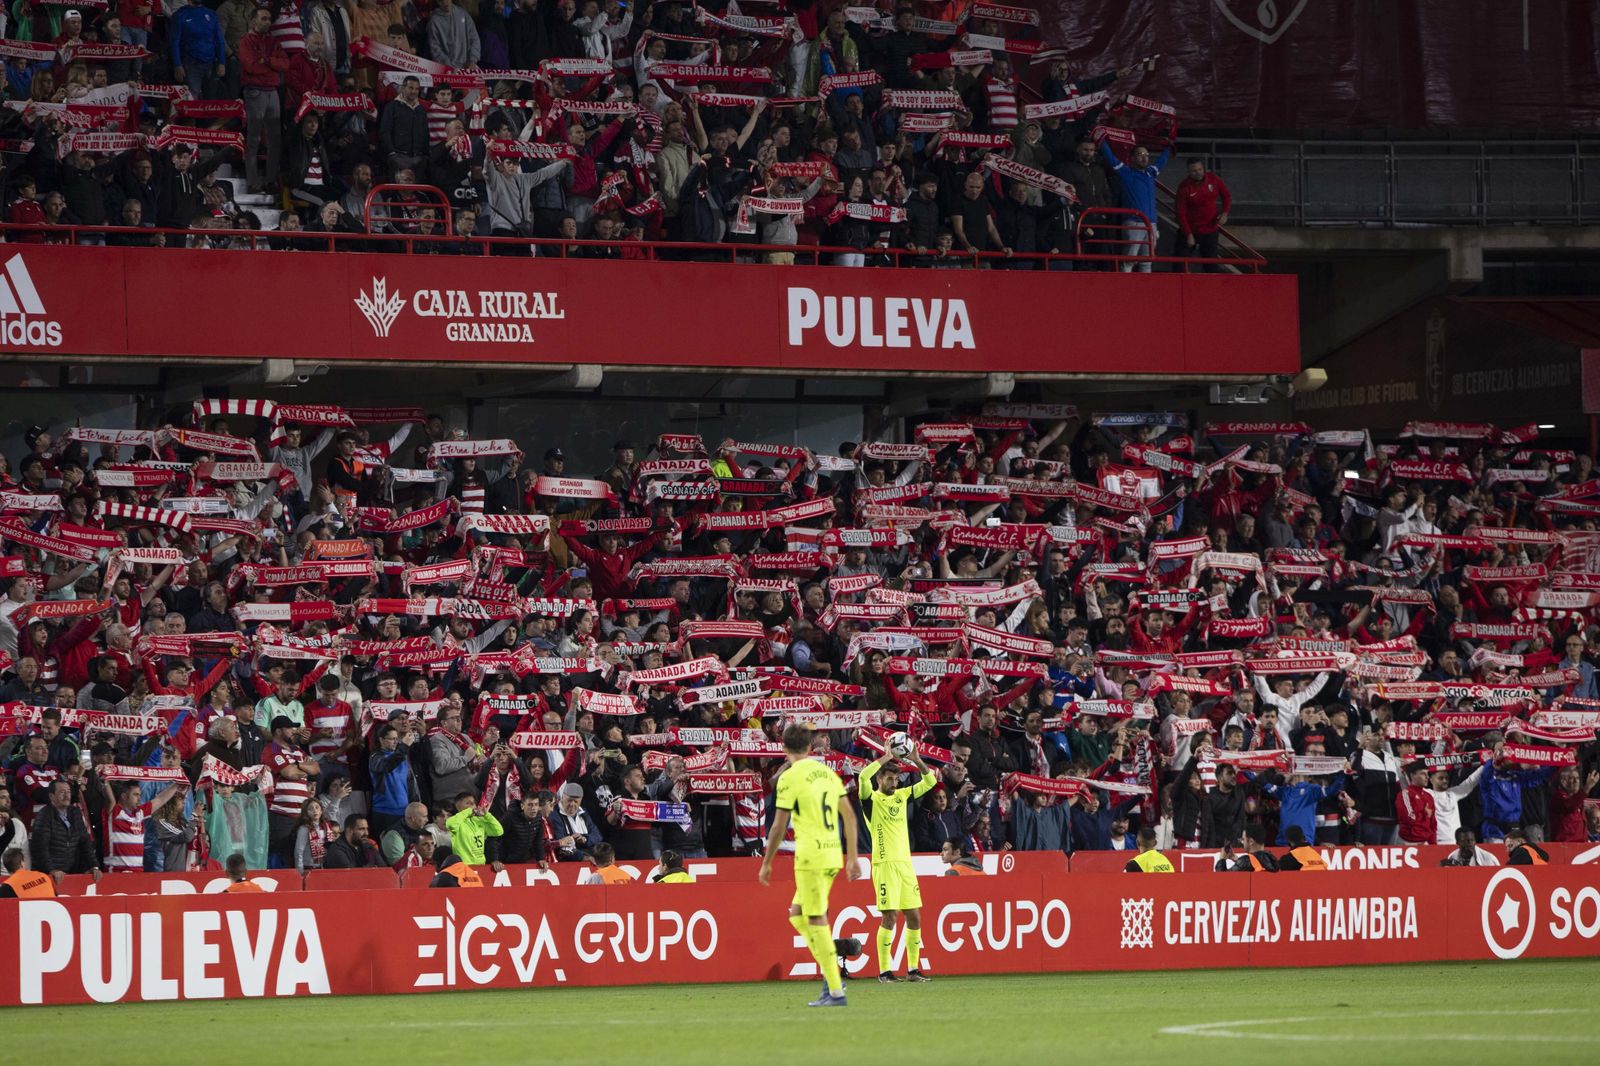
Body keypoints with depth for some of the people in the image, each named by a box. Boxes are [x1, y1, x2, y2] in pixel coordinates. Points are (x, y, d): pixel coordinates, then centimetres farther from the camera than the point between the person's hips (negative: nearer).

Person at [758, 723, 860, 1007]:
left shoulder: (790, 777, -8)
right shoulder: (827, 772, 13)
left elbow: (779, 826, -8)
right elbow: (849, 816, 15)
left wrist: (766, 863, 2)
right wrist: (852, 856, 20)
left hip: (811, 855, -8)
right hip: (833, 854, 8)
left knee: (816, 921, -4)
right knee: (797, 913, 19)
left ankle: (835, 992, -7)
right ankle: (830, 975, 10)